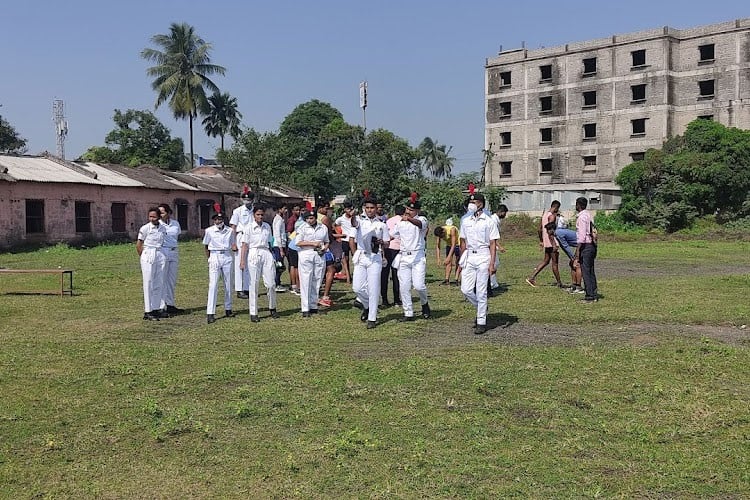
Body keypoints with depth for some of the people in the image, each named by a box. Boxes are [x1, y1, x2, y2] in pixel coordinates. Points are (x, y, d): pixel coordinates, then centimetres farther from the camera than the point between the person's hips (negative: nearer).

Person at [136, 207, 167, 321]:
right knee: (148, 284, -4)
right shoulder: (145, 228, -7)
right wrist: (143, 258, 2)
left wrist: (159, 254, 10)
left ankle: (156, 309, 17)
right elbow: (138, 245, -2)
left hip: (160, 255, 6)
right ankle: (147, 312, -1)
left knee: (159, 284, 8)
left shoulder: (163, 228, 8)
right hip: (148, 256, -5)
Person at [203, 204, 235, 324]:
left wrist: (234, 247, -8)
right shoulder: (209, 231, 0)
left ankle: (228, 309, 23)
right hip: (214, 257, -3)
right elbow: (206, 247, 10)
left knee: (228, 284, 8)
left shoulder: (230, 231, 5)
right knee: (213, 285, -10)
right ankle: (210, 313, -13)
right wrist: (209, 259, 6)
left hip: (227, 257, 3)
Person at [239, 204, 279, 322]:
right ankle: (253, 313, 6)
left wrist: (273, 257, 13)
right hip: (253, 254, -3)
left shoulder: (267, 227, 12)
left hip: (266, 254, 4)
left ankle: (272, 308, 21)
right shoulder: (249, 227, 0)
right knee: (254, 285, 0)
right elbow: (244, 245, -3)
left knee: (271, 283, 1)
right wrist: (242, 261, -8)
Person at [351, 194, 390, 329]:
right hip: (361, 256, 1)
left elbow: (386, 245, 10)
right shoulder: (360, 220, 3)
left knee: (373, 289, -3)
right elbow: (354, 224, -22)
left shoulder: (382, 225, 6)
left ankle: (372, 318, 5)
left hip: (375, 258, -1)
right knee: (357, 287, 0)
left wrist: (381, 242, -14)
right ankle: (367, 306, 29)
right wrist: (352, 216, -45)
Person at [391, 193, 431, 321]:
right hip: (403, 257, 5)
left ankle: (424, 304, 16)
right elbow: (391, 236, 27)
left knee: (418, 285, -15)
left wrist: (409, 219, -47)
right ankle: (408, 314, 12)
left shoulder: (421, 219, -4)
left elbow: (419, 224, -31)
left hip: (418, 257, -5)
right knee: (404, 287, 2)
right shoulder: (400, 223, 13)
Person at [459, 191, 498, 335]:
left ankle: (481, 322, 5)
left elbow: (493, 244, -5)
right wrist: (462, 260, 11)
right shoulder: (465, 221, 10)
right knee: (465, 289, 0)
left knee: (481, 291, -3)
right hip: (469, 257, 5)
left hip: (483, 257, -5)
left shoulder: (489, 222, -3)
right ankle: (481, 309, 26)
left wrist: (492, 263, -12)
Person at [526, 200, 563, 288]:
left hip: (546, 242, 9)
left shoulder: (545, 214, 13)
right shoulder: (552, 216, -15)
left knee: (546, 261, 14)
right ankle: (559, 283, 9)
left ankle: (531, 277, 5)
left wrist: (541, 241, 27)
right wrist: (554, 244, -27)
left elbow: (540, 229, 19)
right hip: (551, 242, -9)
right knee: (555, 263, 0)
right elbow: (549, 230, -25)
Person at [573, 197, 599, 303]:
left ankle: (590, 296, -3)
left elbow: (582, 235, -19)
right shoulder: (589, 215, 14)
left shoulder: (582, 217, -15)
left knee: (585, 271, -5)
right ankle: (594, 294, 18)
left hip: (585, 246, -9)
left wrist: (577, 251, -19)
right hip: (592, 245, 9)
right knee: (591, 271, 13)